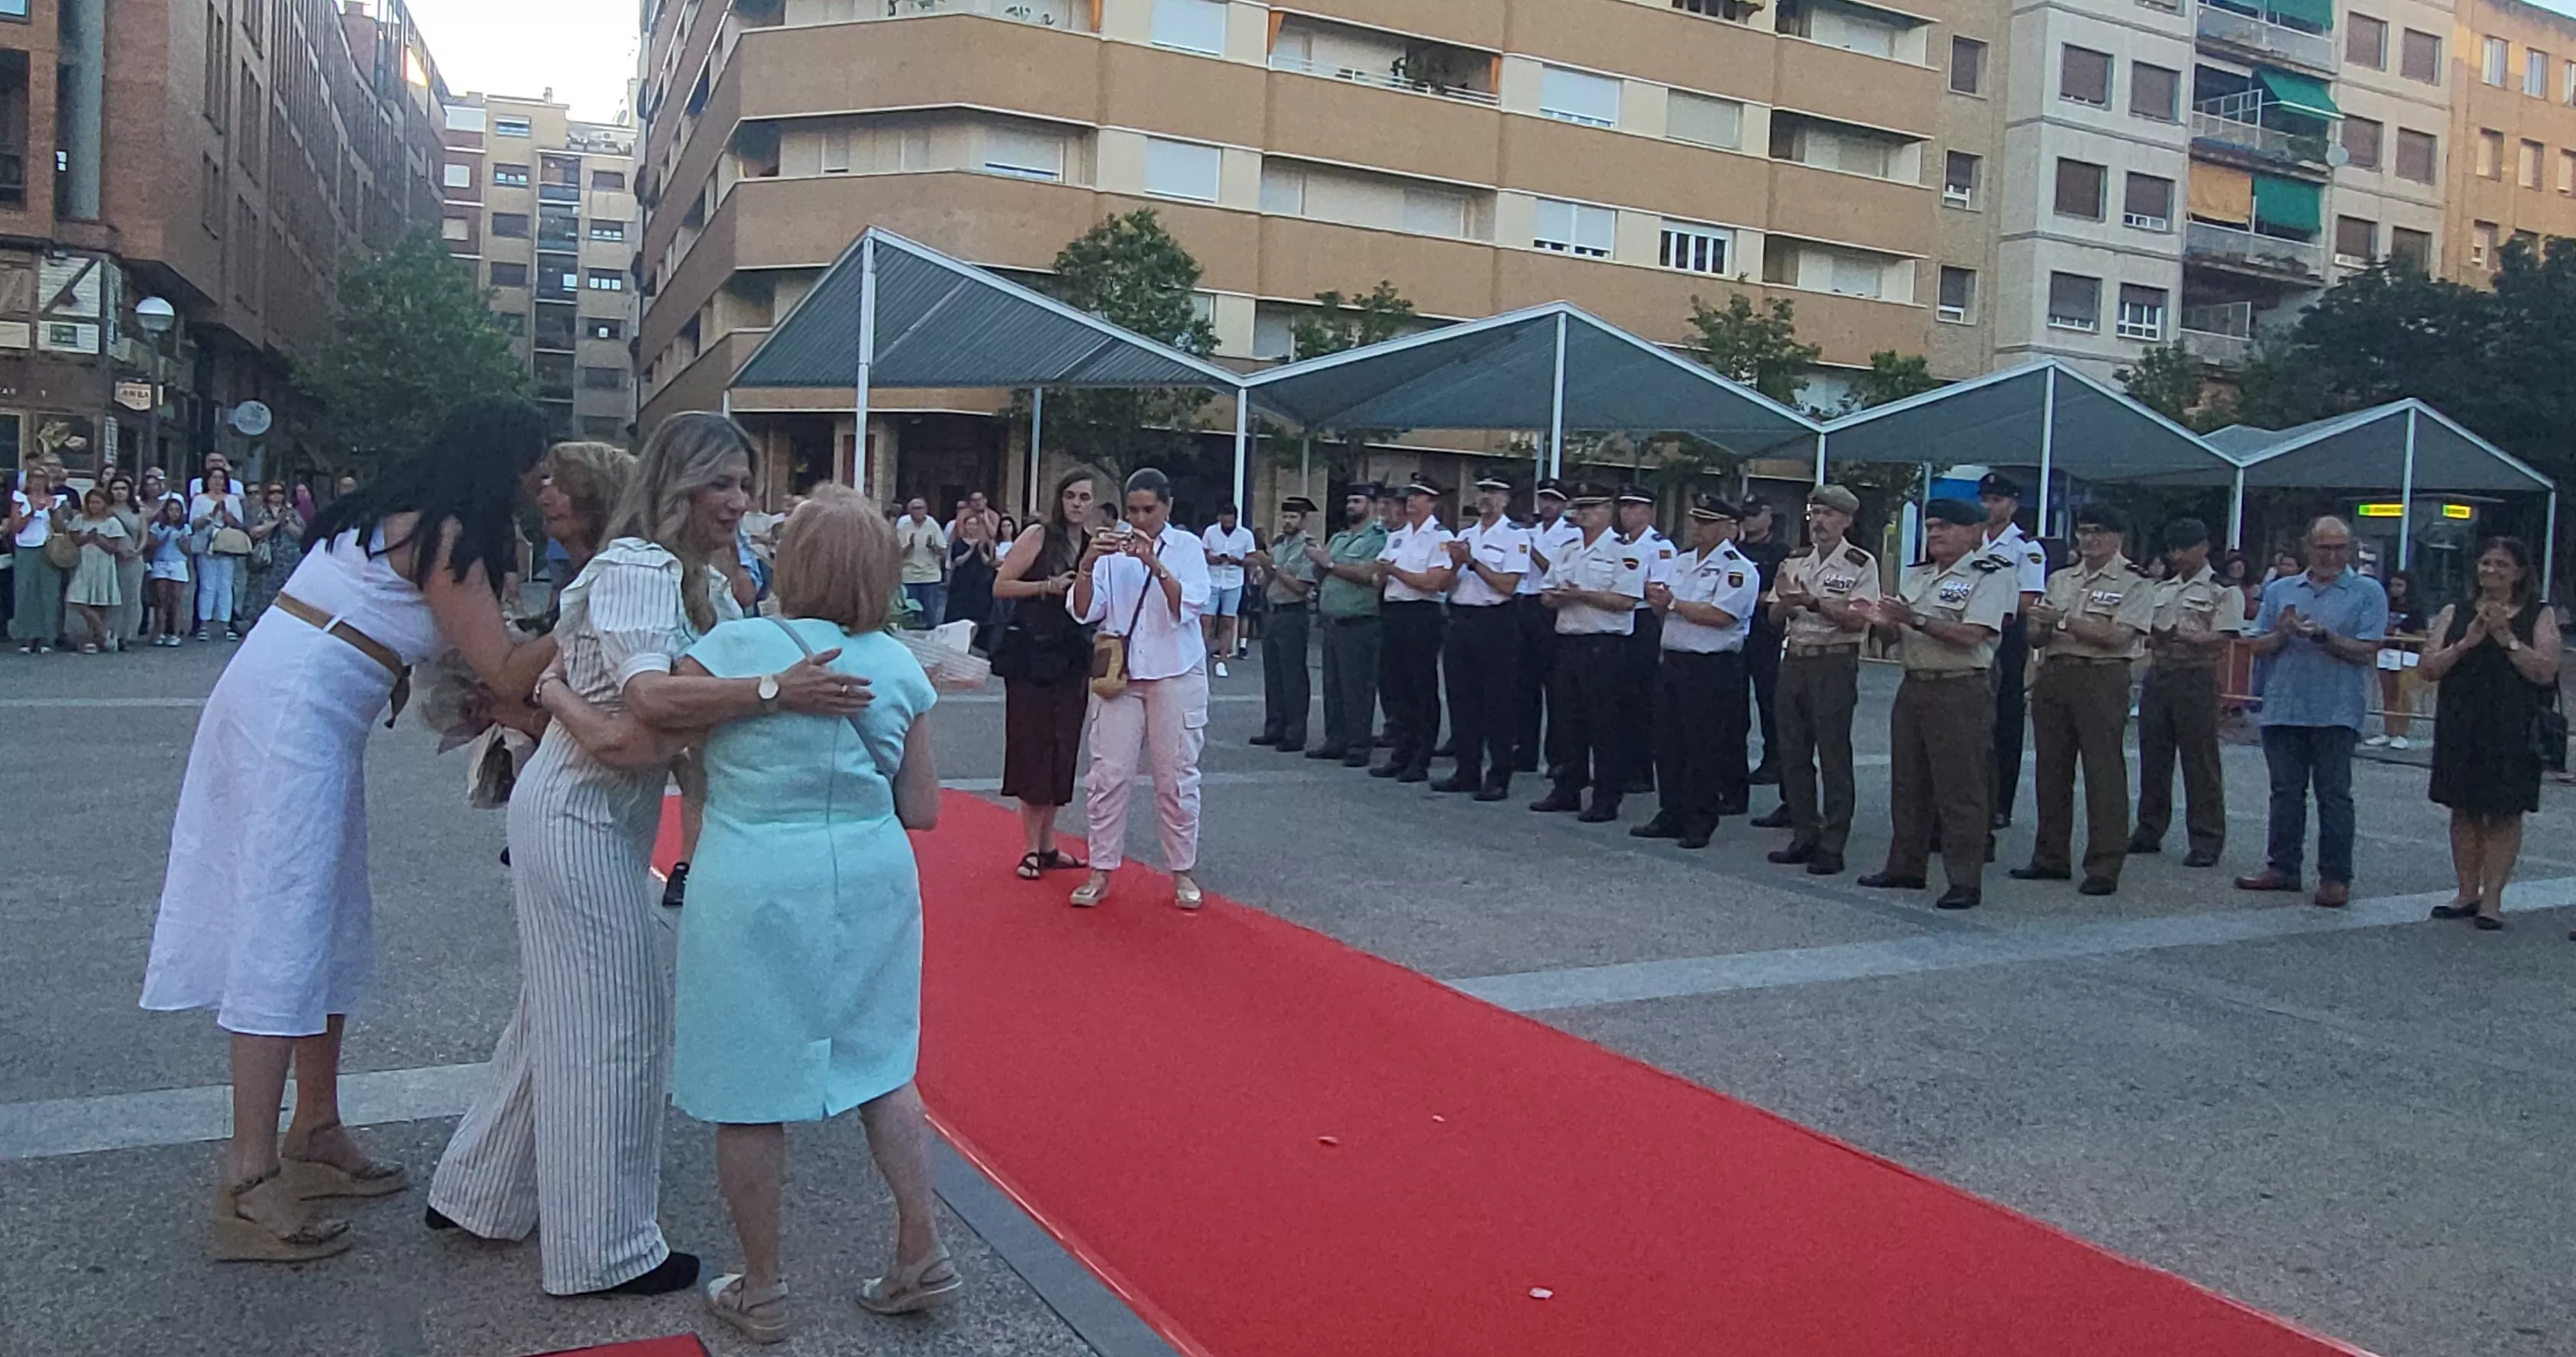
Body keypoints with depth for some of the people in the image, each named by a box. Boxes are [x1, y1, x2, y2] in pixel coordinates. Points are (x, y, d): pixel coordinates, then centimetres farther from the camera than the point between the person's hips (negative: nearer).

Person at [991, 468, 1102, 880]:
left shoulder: (1095, 545, 8)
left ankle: (1047, 845, 19)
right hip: (1031, 656, -5)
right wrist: (1048, 587, -18)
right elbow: (1001, 586, -8)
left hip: (1072, 660, 5)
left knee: (1061, 750, 9)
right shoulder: (1039, 535, -6)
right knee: (1033, 748, -1)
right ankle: (1032, 849, 6)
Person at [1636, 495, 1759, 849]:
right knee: (1668, 743, 10)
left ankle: (1700, 823, 6)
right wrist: (1657, 599, -5)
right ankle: (1671, 816, 20)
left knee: (1703, 747, -2)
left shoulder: (1738, 569, -9)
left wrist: (1673, 603, -14)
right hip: (1673, 661, 8)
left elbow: (1720, 616, -21)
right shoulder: (1682, 562, 17)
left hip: (1713, 668, -8)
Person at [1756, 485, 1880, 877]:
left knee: (1834, 755, -3)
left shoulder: (1861, 564, -4)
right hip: (1794, 658, 6)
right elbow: (1775, 615, 13)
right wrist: (1785, 603, -9)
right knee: (1793, 752, 8)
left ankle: (1832, 846, 2)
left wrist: (1812, 602, -22)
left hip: (1835, 663, -6)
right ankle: (1804, 836, 18)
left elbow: (1858, 619, -14)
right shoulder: (1794, 562, 14)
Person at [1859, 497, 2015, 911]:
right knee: (1908, 784, 13)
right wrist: (1885, 623, -5)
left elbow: (1970, 636, -19)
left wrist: (1915, 619, -24)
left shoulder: (1992, 576, -7)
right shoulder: (1916, 576, 17)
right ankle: (1905, 867, 23)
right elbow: (1899, 636, 18)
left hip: (1961, 691, -8)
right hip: (1913, 686, 8)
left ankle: (1965, 881, 0)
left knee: (1961, 790, -5)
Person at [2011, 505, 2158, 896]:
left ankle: (2105, 867, 0)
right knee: (2052, 769, 10)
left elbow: (2118, 637, -15)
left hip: (2101, 680, -6)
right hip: (2053, 675, 6)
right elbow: (2036, 638, 16)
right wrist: (2041, 625, -8)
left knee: (2104, 772, -5)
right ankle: (2050, 857, 19)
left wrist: (2062, 621, -14)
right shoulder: (2060, 579, 18)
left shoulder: (2135, 583, -1)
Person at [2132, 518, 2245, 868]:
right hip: (2157, 674, 6)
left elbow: (2223, 640, -12)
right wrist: (2152, 638, -2)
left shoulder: (2223, 591, -2)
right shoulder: (2163, 589, 18)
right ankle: (2149, 830, 18)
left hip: (2196, 678, -6)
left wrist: (2180, 636, -23)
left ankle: (2207, 840, 3)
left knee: (2200, 761, -3)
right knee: (2153, 756, 9)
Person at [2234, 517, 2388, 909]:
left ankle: (2336, 876, 7)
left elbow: (2367, 652, -8)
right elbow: (2258, 646, 7)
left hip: (2337, 712, -4)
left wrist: (2324, 636, -21)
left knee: (2334, 795, 1)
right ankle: (2282, 867, 19)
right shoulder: (2280, 590, 11)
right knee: (2286, 792, 11)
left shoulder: (2368, 592, 0)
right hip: (2283, 709, 4)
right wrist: (2282, 633, -12)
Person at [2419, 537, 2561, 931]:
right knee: (2465, 811, 6)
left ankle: (2492, 898, 2)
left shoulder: (2539, 615, 3)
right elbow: (2429, 669, 2)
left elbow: (2545, 671, -7)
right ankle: (2467, 893, 13)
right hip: (2461, 728, 2)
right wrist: (2466, 643, -12)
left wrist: (2507, 638, -15)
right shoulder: (2455, 614, 9)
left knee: (2505, 813, -1)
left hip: (2512, 731, -2)